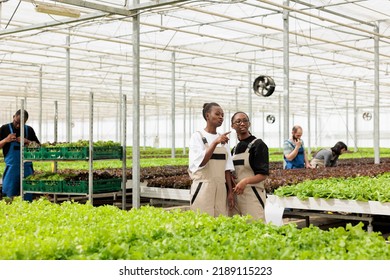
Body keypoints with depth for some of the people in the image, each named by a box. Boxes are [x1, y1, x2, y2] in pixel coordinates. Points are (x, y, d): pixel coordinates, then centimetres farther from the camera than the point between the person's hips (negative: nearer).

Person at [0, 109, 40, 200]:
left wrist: (27, 142, -9)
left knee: (27, 196, 7)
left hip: (27, 168, 2)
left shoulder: (29, 130, 8)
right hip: (11, 168, -2)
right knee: (9, 196, 1)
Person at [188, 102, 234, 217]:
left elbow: (227, 169, 10)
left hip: (221, 189, 5)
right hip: (203, 187, -5)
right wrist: (215, 142, -24)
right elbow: (200, 162, -16)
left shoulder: (223, 139, 12)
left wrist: (230, 191, 4)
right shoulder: (197, 136, -3)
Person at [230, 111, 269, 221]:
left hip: (252, 194, -6)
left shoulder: (258, 145, -4)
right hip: (235, 193, 6)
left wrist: (245, 181, -25)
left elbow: (263, 174, -9)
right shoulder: (234, 149, 16)